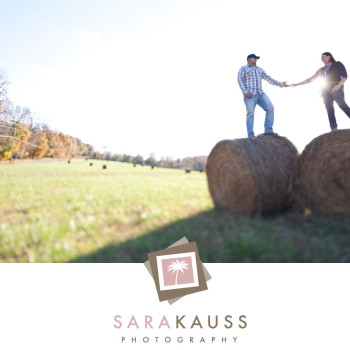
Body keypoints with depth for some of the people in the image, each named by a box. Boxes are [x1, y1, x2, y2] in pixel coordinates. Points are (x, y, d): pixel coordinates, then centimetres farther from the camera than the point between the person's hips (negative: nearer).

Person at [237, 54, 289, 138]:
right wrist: (245, 92, -18)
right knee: (250, 113, -14)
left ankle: (268, 130, -10)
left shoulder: (260, 70, 25)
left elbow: (269, 79, 22)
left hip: (260, 94, 5)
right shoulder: (243, 69, 8)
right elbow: (240, 80, -5)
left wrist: (281, 84, 15)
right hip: (250, 95, -5)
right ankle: (251, 135, -14)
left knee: (270, 108, -12)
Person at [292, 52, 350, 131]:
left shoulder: (338, 64, 11)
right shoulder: (321, 70, 24)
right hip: (326, 91, 4)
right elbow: (310, 79, 26)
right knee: (330, 111, -11)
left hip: (336, 89, -4)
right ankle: (334, 131, -21)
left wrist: (339, 85, -17)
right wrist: (297, 84, 20)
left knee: (343, 106, -24)